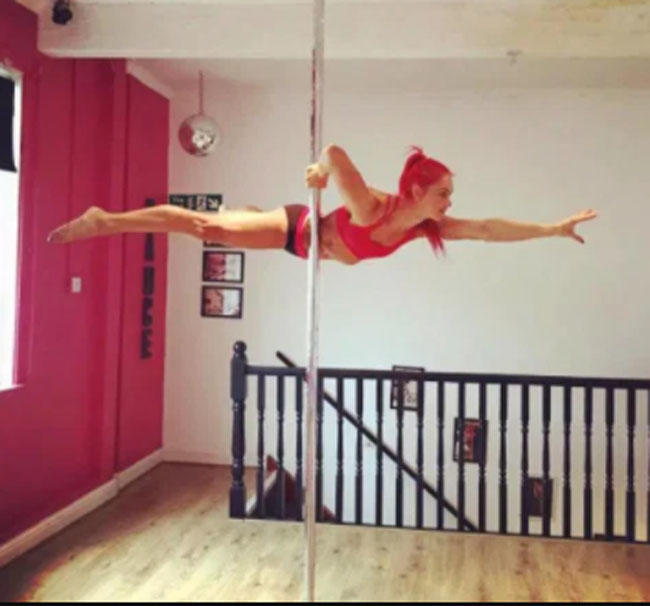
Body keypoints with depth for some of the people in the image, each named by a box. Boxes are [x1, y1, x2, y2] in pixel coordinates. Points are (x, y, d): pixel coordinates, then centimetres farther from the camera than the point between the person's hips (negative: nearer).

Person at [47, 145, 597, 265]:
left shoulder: (426, 226, -17)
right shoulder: (369, 206, -37)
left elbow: (488, 228, -16)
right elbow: (334, 150, -46)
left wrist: (552, 229, -18)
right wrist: (319, 172, -24)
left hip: (313, 243, 7)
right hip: (295, 228, -7)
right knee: (206, 226, -1)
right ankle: (103, 221, 9)